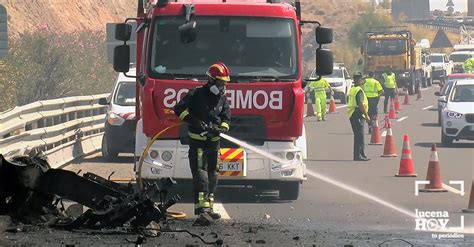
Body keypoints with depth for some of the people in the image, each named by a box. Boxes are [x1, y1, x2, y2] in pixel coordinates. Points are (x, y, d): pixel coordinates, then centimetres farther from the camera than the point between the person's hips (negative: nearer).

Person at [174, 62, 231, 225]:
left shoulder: (222, 98, 10)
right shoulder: (196, 95, -8)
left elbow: (226, 117, 8)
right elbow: (179, 109, -9)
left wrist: (220, 129, -14)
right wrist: (193, 121, -21)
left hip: (214, 143, 7)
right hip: (198, 143, -7)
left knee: (212, 176, 15)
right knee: (200, 175, -16)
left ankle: (208, 208, 27)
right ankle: (202, 210, -26)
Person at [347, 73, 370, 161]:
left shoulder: (352, 90, 16)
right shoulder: (359, 91, -15)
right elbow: (360, 104, -22)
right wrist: (366, 115, -19)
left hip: (352, 114, 10)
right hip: (358, 115, -10)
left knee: (358, 136, 15)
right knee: (359, 136, -8)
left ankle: (361, 154, 20)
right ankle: (358, 155, -10)